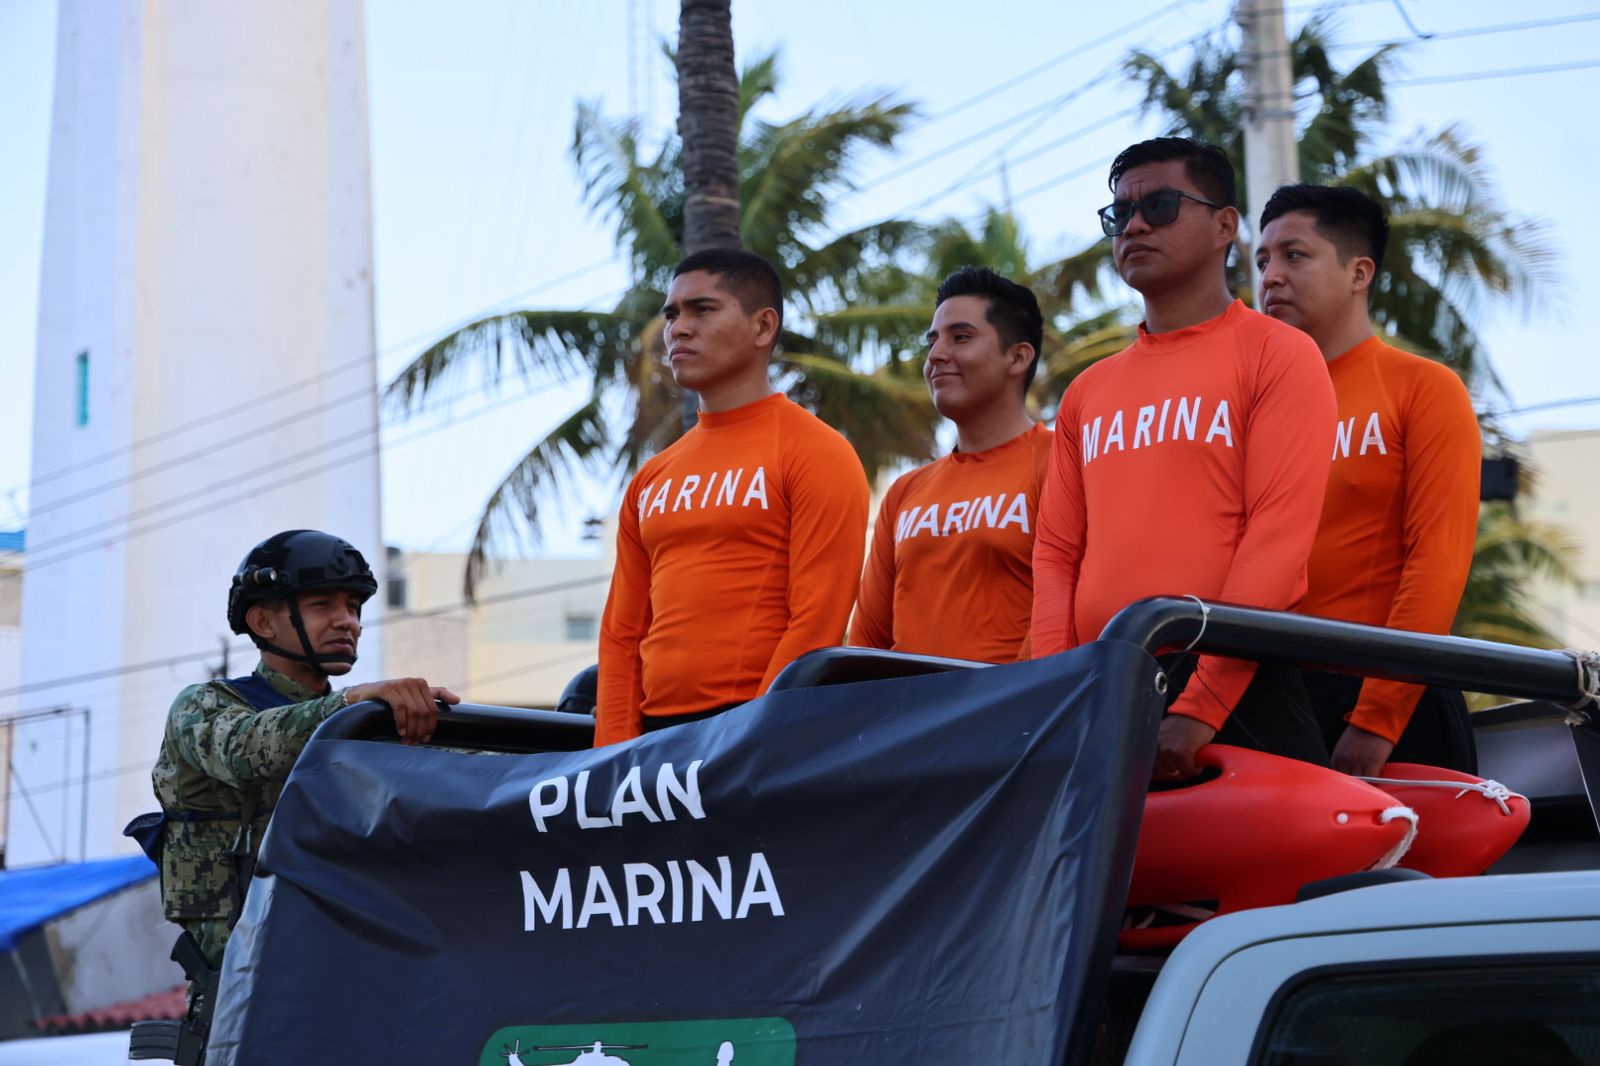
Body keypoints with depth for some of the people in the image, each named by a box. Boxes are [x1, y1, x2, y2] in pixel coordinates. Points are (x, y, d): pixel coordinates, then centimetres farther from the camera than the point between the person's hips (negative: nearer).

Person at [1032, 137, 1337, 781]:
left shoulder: (1278, 355, 3)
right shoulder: (1088, 393, 20)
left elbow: (1278, 536, -8)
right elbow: (1056, 552, 15)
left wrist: (1199, 705, -17)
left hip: (1235, 698, -4)